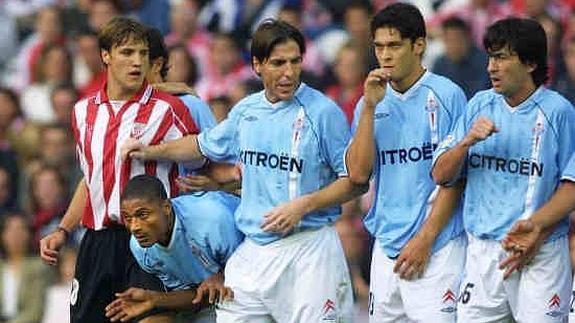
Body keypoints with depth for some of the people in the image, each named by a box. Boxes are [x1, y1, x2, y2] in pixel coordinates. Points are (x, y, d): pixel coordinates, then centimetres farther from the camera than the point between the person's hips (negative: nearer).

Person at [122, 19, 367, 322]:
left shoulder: (323, 112, -8)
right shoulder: (246, 111, 11)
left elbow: (355, 181, -7)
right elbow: (206, 145, 31)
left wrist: (303, 205, -17)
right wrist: (153, 151, 25)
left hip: (307, 250, -5)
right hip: (252, 250, 5)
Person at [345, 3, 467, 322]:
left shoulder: (447, 96, -3)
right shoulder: (371, 102, 12)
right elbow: (358, 173, 2)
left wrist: (425, 239, -11)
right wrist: (369, 107, -5)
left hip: (438, 248, -5)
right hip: (386, 245, 5)